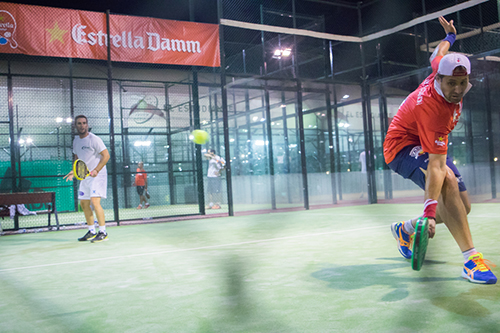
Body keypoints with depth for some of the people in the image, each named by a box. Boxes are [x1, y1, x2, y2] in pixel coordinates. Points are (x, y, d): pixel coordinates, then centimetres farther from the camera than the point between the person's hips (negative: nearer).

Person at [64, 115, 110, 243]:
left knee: (95, 201, -18)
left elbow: (106, 155, -15)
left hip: (97, 175, -8)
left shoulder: (94, 139, -12)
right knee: (84, 204, 8)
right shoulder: (76, 140, 11)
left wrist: (96, 170, -24)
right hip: (85, 176, 8)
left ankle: (103, 232, -11)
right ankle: (91, 232, 20)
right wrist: (73, 171, 5)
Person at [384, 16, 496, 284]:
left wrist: (450, 36, 32)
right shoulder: (432, 109, -35)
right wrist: (430, 211, -47)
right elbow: (436, 166, -42)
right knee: (447, 179, -37)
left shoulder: (442, 67, -14)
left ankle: (405, 229, 22)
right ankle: (471, 258, -36)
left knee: (462, 206, 4)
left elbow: (438, 55, 13)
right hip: (403, 147, -9)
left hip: (431, 145, 9)